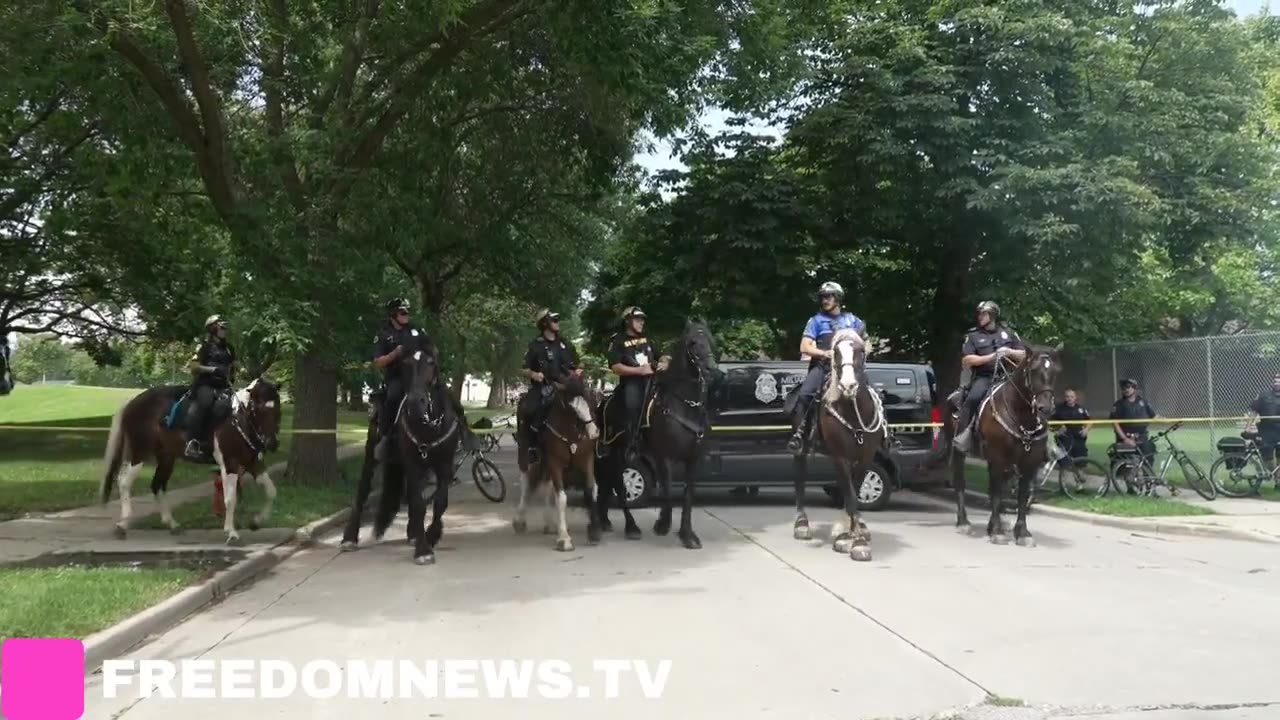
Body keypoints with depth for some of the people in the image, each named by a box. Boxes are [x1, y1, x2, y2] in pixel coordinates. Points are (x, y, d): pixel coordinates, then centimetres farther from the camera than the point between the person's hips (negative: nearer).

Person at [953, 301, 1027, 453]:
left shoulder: (1008, 332, 14)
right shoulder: (973, 336, 8)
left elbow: (1023, 355, 15)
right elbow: (966, 361, -3)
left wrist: (1010, 352, -7)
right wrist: (991, 357, -12)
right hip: (984, 377, -2)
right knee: (973, 398, -31)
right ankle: (962, 435, -26)